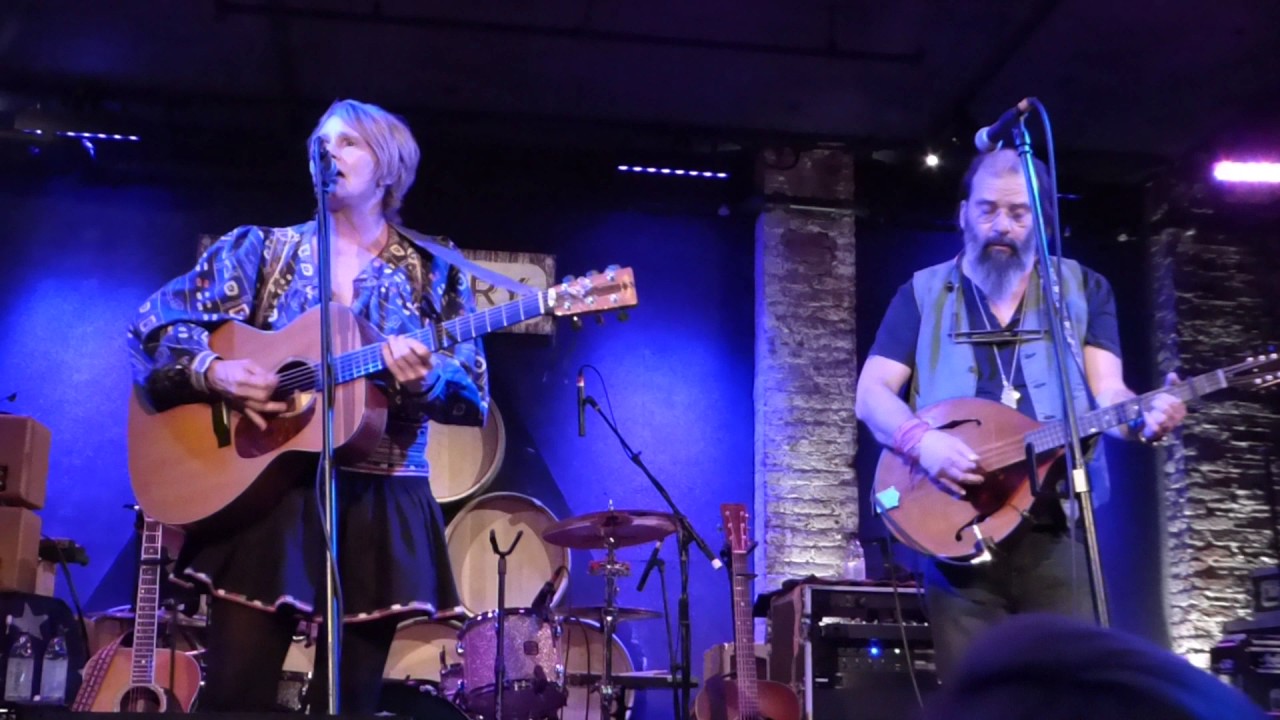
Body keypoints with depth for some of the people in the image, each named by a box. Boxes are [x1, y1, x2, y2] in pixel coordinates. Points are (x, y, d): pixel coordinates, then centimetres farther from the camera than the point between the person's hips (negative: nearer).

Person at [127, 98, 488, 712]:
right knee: (234, 691, -2)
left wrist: (425, 378, -21)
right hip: (263, 488, 0)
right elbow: (152, 326, 6)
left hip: (378, 507, 0)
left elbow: (473, 395, 1)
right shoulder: (261, 249, 8)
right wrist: (212, 373, -13)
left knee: (352, 696, 4)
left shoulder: (435, 271, 7)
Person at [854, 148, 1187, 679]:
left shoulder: (1083, 290, 12)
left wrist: (1146, 416, -21)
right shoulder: (923, 293, 10)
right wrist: (921, 440, -17)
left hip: (1056, 528, 0)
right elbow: (871, 393, 3)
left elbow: (1107, 394, 2)